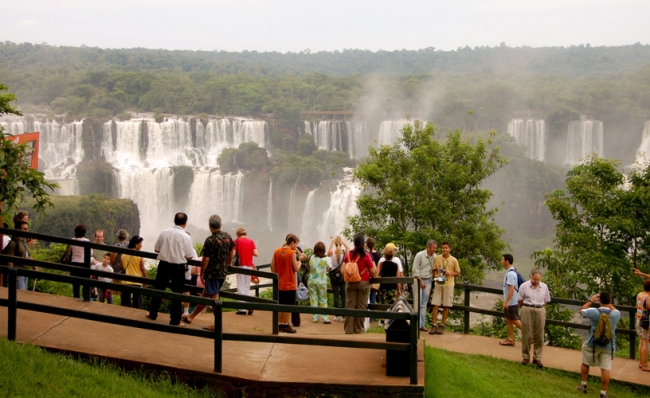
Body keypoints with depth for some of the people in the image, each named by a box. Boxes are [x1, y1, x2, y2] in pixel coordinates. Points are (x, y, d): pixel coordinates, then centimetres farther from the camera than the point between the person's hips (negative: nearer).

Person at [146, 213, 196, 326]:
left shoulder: (164, 232, -5)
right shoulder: (186, 237, -12)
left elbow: (156, 249, 2)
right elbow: (189, 256, -7)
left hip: (164, 264, 2)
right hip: (178, 267, -2)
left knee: (158, 289, 18)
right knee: (177, 292, 8)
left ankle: (153, 314, 29)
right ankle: (175, 320, 12)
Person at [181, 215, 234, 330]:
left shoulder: (210, 240, -17)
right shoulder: (227, 237, 3)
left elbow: (205, 259, -15)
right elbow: (231, 251, 16)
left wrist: (202, 273, -4)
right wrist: (228, 264, 30)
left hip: (212, 273, -7)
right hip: (223, 272, 7)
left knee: (214, 297, -2)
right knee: (205, 294, 16)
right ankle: (191, 316, 27)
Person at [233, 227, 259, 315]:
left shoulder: (237, 241, -2)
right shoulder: (251, 241, 6)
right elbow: (256, 254, -3)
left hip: (241, 266, -4)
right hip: (249, 266, 4)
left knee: (241, 287, 1)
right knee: (247, 287, 14)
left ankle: (243, 309, 0)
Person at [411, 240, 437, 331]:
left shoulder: (434, 257, 5)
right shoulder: (420, 255, -10)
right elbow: (415, 269, -10)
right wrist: (421, 281, -12)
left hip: (428, 281, 5)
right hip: (418, 280, -5)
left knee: (424, 304, 7)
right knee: (417, 303, -8)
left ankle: (422, 325, 10)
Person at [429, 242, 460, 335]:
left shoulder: (454, 260, -2)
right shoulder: (437, 258, 2)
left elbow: (458, 272, 6)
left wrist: (451, 273, -13)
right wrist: (435, 274, -9)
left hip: (448, 284, -1)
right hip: (438, 284, 1)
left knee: (446, 306, 2)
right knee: (435, 304, -4)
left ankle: (442, 325, 12)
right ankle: (434, 325, 2)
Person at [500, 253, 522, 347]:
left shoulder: (510, 274, -22)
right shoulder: (510, 272, 10)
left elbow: (511, 289, -26)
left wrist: (506, 302, -24)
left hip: (512, 302, -10)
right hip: (509, 302, 10)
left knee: (515, 321, -1)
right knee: (508, 320, 13)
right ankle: (510, 340, 18)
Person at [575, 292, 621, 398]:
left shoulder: (593, 312, -16)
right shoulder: (615, 314, -10)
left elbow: (581, 311, 5)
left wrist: (591, 301, 14)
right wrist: (609, 303, 19)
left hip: (593, 344, -1)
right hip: (608, 346, 1)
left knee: (585, 363, 21)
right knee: (605, 369, 3)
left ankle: (583, 385, 31)